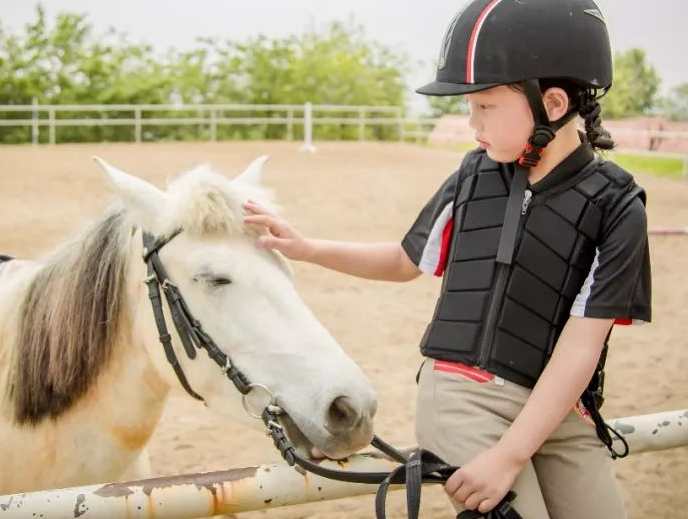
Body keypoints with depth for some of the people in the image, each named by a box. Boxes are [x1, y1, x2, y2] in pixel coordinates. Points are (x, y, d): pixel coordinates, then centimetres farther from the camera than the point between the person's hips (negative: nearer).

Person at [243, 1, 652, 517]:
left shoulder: (615, 207, -7)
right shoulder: (473, 177, 4)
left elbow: (580, 346, -12)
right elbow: (404, 262, 20)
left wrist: (509, 455, -19)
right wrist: (306, 248, 8)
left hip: (559, 410, 0)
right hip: (462, 393, 0)